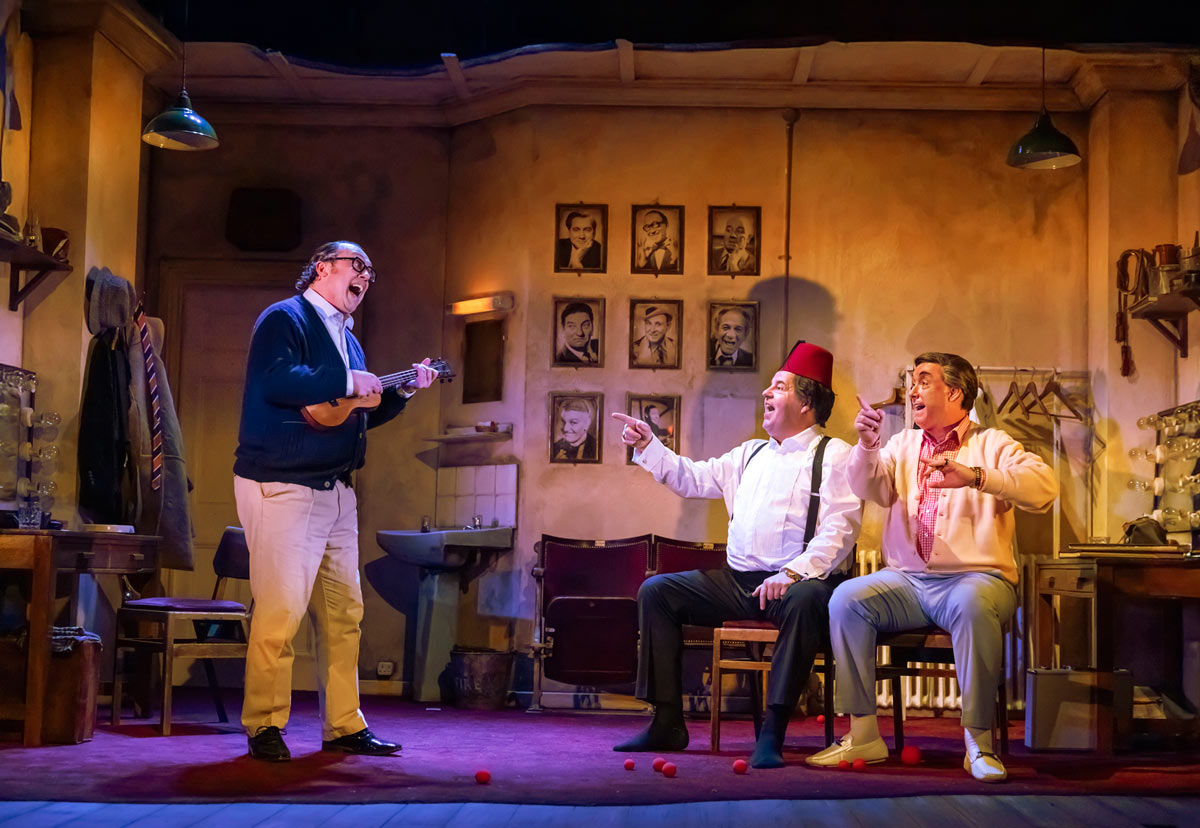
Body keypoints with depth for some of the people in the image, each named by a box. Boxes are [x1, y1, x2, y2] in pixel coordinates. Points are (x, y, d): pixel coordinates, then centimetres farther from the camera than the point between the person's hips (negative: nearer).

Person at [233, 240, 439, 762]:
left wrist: (403, 391, 14)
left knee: (344, 611, 9)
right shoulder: (285, 319, -5)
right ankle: (264, 728, 2)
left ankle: (344, 726, 16)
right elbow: (276, 380, -23)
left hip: (335, 490, 9)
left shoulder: (347, 339, 23)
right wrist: (346, 381, -18)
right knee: (280, 611, -9)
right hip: (281, 486, -9)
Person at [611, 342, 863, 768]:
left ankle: (772, 733, -37)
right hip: (738, 581, 7)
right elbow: (693, 478, 24)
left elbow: (839, 530, -14)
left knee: (805, 600, -41)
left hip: (796, 583, -7)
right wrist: (648, 446, 14)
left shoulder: (834, 456, -2)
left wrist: (791, 574, -26)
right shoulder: (751, 454, 22)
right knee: (656, 590, -3)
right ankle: (667, 724, -4)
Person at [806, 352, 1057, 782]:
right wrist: (867, 446, -18)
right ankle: (863, 734, -17)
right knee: (846, 598, -23)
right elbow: (869, 488, 2)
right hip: (906, 580, 4)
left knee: (971, 603, -37)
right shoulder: (903, 445, 19)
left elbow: (1044, 487, -11)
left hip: (975, 578, -4)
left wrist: (975, 476, -24)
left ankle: (979, 741, -26)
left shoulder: (992, 445, 7)